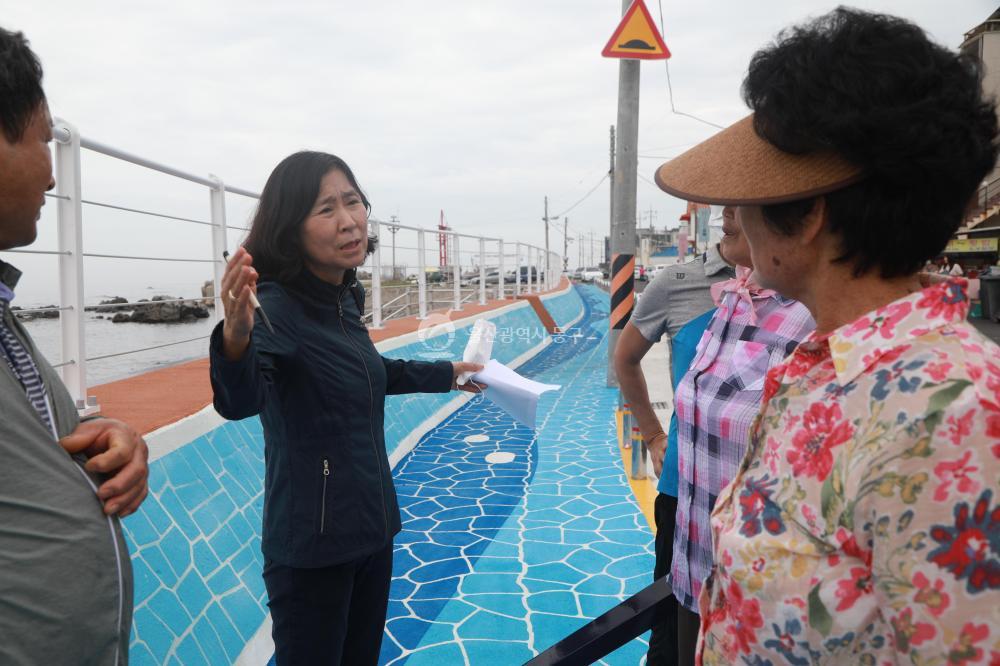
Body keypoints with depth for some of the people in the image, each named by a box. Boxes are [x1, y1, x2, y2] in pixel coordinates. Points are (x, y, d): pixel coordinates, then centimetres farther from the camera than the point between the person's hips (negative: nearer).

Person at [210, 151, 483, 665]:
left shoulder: (345, 298, 1)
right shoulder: (277, 306, -21)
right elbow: (240, 400, -40)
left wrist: (446, 374, 31)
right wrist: (235, 339, -61)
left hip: (373, 527, 7)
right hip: (313, 545, -7)